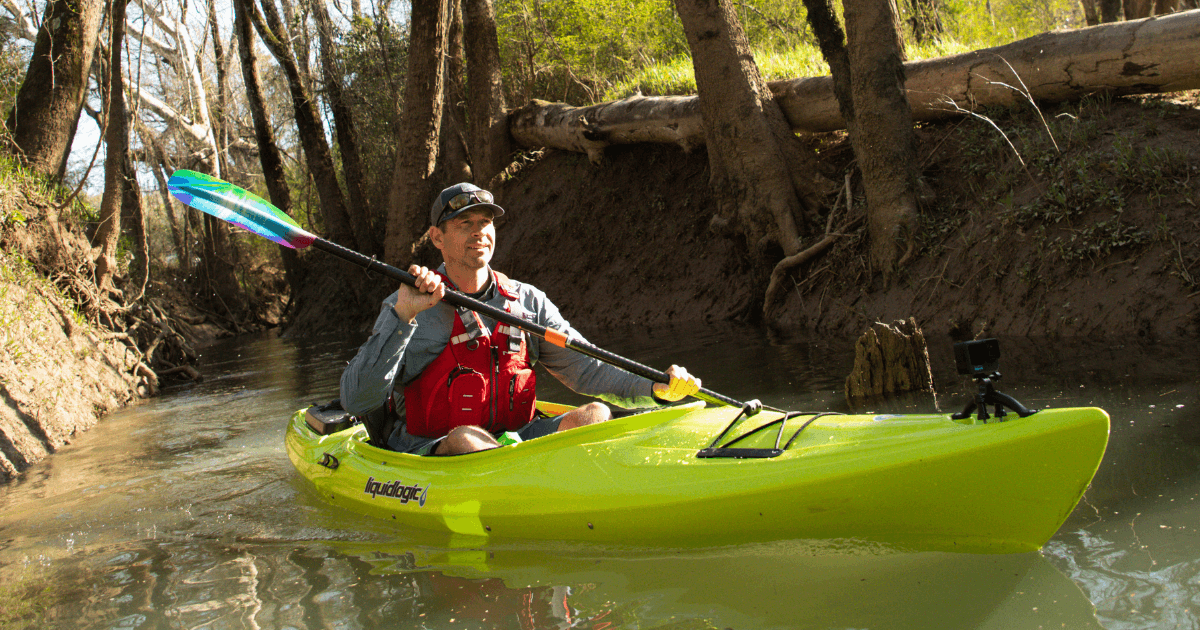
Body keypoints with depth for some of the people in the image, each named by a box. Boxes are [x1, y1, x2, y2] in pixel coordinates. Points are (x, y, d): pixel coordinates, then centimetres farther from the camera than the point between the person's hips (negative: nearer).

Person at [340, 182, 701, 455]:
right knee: (466, 438, -37)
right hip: (424, 456, -4)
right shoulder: (407, 308, -5)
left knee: (594, 415, -20)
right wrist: (403, 316, -26)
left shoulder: (528, 303, 9)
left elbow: (585, 370, 6)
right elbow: (356, 401, -16)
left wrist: (655, 389, -11)